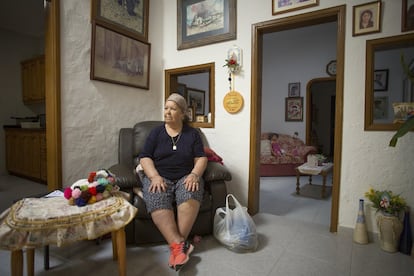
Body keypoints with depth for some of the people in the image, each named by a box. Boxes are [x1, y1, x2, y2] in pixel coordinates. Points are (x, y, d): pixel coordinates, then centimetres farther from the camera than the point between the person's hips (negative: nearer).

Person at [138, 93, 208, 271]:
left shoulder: (192, 133, 9)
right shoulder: (156, 132, 9)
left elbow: (201, 158, 4)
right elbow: (145, 157, 2)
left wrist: (194, 174, -16)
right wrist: (155, 177, -15)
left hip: (186, 176, 0)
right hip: (159, 176, 1)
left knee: (190, 196, -33)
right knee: (157, 201, -31)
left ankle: (176, 245, -25)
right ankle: (181, 244, -29)